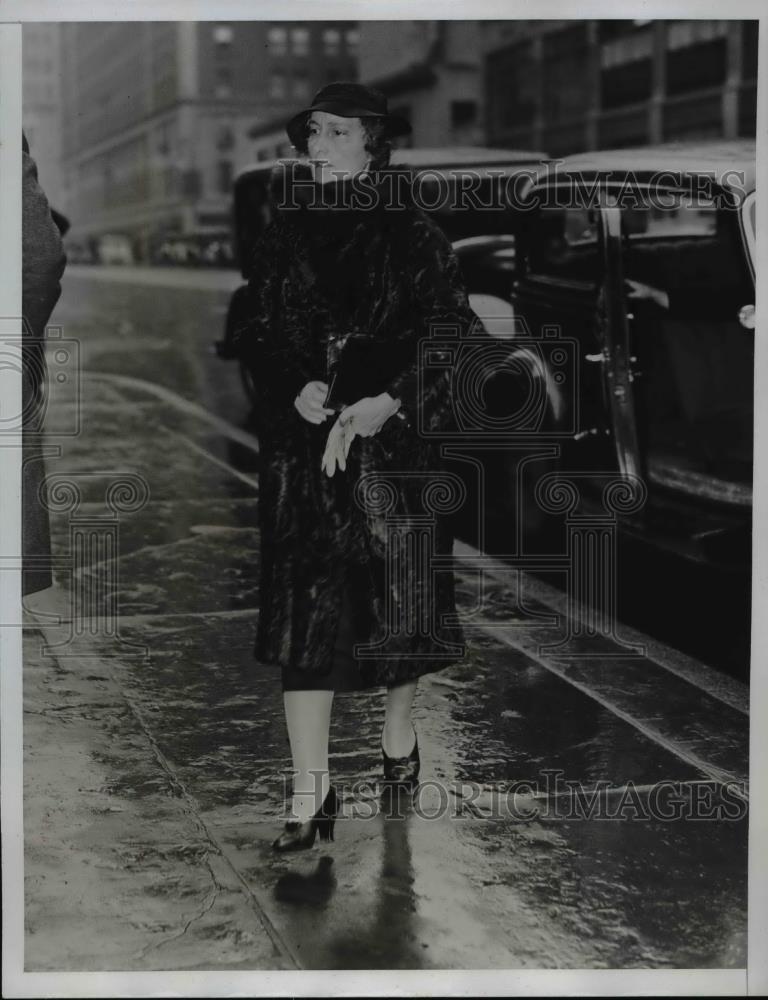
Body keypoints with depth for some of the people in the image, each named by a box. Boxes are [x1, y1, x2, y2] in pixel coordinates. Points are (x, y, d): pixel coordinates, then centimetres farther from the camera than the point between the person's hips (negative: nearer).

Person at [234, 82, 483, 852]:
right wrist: (297, 391, -10)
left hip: (395, 446, -2)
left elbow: (454, 338, -5)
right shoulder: (283, 238, 7)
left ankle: (398, 732, 36)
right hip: (302, 448, 2)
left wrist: (390, 402, -16)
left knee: (400, 599, 8)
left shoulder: (414, 239, -1)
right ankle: (310, 792, 2)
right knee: (304, 612, -2)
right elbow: (255, 335, 8)